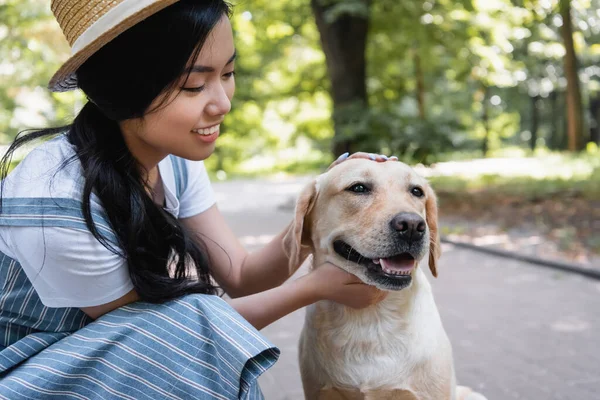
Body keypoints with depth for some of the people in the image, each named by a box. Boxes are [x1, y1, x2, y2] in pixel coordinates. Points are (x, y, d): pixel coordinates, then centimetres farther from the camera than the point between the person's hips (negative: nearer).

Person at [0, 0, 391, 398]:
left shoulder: (175, 156, -8)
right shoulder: (54, 205, -31)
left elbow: (240, 276, -5)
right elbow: (174, 331, -19)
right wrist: (315, 286, -20)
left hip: (99, 355, 7)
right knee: (201, 346, -24)